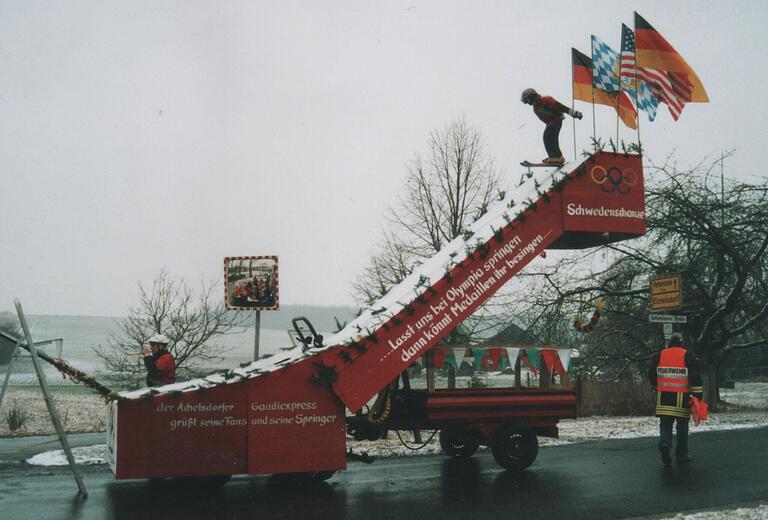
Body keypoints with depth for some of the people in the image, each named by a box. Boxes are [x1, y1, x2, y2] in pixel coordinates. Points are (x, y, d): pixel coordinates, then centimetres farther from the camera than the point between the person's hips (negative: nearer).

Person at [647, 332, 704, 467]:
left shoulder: (659, 355, 5)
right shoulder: (688, 356, -2)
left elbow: (651, 375, 9)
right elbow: (695, 376, -9)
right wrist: (698, 395, -7)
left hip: (663, 396, 2)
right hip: (682, 397, -2)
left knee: (665, 424, 7)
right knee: (682, 425, 10)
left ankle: (664, 444, -19)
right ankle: (682, 455, 15)